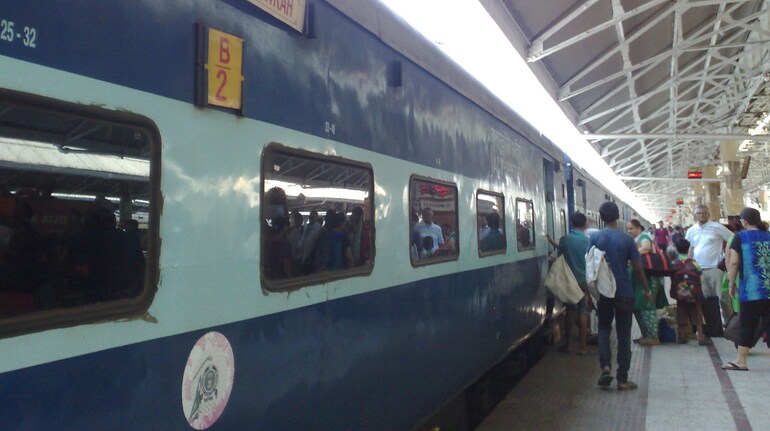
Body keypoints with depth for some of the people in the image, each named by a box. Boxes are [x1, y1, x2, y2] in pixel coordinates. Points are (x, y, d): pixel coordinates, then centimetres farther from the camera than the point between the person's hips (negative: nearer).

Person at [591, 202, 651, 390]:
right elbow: (638, 267, -4)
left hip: (603, 292, 1)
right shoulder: (626, 239, -6)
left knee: (604, 329, 16)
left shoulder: (595, 238, -4)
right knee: (623, 334, 6)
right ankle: (622, 379, 11)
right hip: (624, 293, -1)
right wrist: (646, 290, 7)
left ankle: (605, 366, -4)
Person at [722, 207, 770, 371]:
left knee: (747, 326, 3)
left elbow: (734, 263, -7)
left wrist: (732, 284, 2)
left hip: (751, 290, -3)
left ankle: (741, 361, 9)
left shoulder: (740, 237, -2)